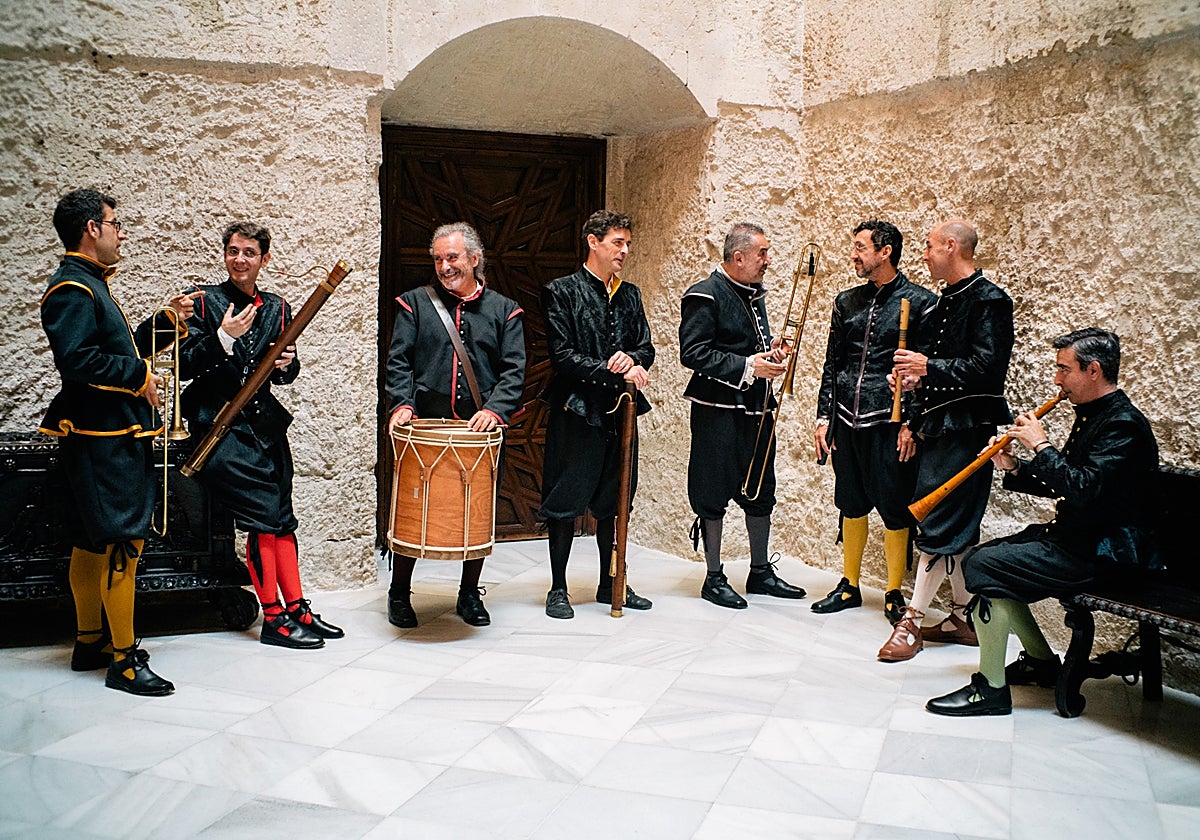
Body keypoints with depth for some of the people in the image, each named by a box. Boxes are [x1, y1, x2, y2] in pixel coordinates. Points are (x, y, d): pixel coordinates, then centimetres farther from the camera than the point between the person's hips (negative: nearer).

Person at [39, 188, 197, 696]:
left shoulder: (90, 285, 19)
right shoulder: (72, 289, -14)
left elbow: (118, 349, 23)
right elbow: (77, 359, -27)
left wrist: (168, 322, 14)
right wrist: (139, 376, -19)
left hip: (114, 438, 11)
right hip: (103, 439, -11)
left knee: (91, 543, 16)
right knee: (124, 543, -8)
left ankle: (90, 643, 27)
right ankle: (125, 661, -2)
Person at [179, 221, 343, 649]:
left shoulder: (276, 307, 13)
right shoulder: (204, 301, -1)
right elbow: (185, 368, -8)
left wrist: (287, 364, -6)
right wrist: (222, 337, -21)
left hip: (266, 424, 5)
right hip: (220, 426, -5)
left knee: (282, 517, 5)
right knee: (263, 516, -11)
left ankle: (296, 609, 12)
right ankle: (273, 618, -3)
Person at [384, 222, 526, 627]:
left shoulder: (503, 310, 8)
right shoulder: (415, 303, 8)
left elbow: (515, 370, 0)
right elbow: (398, 361, 2)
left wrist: (495, 408, -16)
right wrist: (402, 403, -15)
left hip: (481, 429, 1)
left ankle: (470, 594, 24)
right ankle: (399, 593, 20)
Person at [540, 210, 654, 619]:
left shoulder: (629, 295, 13)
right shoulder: (562, 291, -5)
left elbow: (646, 348, 11)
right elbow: (563, 356, -13)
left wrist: (632, 360, -12)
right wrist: (616, 373, -18)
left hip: (619, 411, 6)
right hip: (577, 411, -6)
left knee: (611, 501, 14)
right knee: (566, 502, 1)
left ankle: (611, 584, 25)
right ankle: (558, 589, 12)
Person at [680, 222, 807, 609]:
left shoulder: (754, 294, 16)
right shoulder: (705, 295, -12)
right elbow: (693, 353, -20)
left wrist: (771, 350, 5)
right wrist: (748, 366, -22)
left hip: (756, 408, 9)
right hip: (719, 411, -9)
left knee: (760, 492, 14)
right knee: (714, 494, 1)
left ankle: (760, 572, 27)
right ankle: (714, 578, 12)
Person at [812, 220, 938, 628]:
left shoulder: (919, 302, -4)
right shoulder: (846, 302, 12)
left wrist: (913, 423, -11)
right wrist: (824, 417, 8)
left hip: (889, 423, -5)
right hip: (847, 420, 5)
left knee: (895, 510, 2)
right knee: (851, 506, 13)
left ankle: (894, 593, 16)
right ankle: (849, 586, 26)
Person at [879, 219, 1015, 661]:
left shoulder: (988, 300, -12)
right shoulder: (946, 301, 17)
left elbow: (986, 368, -21)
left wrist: (929, 368, -19)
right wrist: (913, 373, 4)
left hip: (965, 427, -9)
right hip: (939, 426, 10)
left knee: (940, 528, -6)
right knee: (957, 529, 13)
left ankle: (911, 622, -3)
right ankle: (963, 617, 21)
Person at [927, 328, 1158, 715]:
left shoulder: (1123, 425, -18)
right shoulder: (1091, 415, 13)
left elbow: (1083, 490, -31)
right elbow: (1065, 484, 18)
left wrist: (1041, 446, -21)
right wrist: (1014, 469, 4)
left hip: (1099, 553, -11)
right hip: (1072, 538, 11)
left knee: (984, 567, -20)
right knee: (978, 558, 11)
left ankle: (991, 690, -11)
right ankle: (1041, 660, 20)